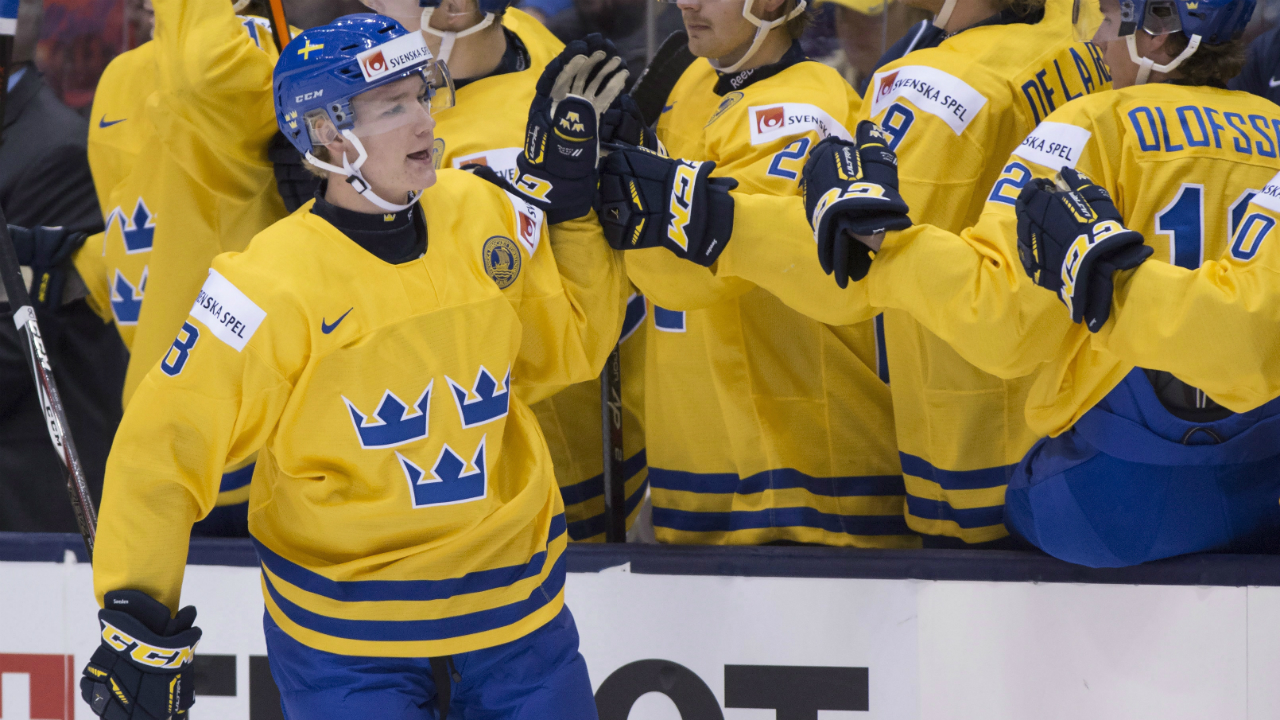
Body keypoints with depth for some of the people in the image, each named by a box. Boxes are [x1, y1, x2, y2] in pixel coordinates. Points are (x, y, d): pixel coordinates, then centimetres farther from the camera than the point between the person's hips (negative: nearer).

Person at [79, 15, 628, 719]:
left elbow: (570, 349, 14)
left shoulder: (486, 214, 0)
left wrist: (574, 194, 3)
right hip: (343, 639, -5)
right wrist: (137, 620, -16)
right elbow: (163, 448, -13)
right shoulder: (273, 285, -17)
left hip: (517, 606, 5)